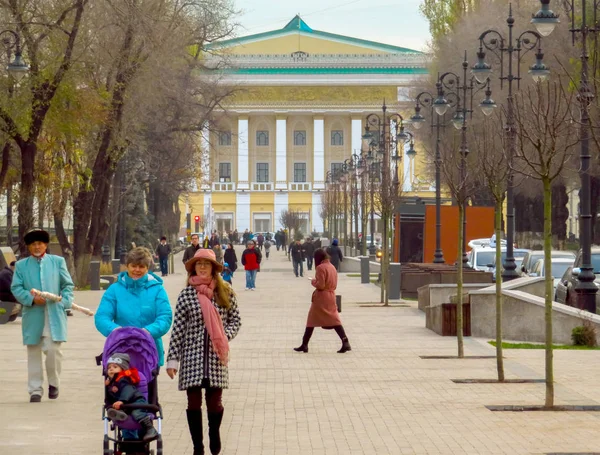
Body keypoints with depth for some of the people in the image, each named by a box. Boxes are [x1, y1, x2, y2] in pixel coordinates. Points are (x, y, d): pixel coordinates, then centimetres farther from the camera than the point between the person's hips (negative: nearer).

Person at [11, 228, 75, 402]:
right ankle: (35, 390, 11)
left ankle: (54, 383, 13)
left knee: (53, 350, -9)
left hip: (54, 316, -1)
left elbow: (68, 285, 9)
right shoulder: (21, 265, 9)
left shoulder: (58, 262, 10)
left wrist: (65, 302, -7)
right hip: (32, 316, 1)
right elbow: (16, 288, 1)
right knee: (33, 354, 4)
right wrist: (31, 298, -15)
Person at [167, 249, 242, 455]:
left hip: (216, 356, 1)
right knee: (194, 401, 2)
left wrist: (225, 336, -9)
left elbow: (235, 319, 10)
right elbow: (178, 329, -2)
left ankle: (214, 437, 33)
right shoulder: (186, 294, -2)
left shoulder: (225, 292, 2)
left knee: (214, 400, 7)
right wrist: (172, 359, -4)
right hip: (192, 356, -1)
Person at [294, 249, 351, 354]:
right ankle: (345, 343, -10)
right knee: (334, 320, 4)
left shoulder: (320, 268, -14)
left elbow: (320, 285, -20)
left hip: (321, 298, -7)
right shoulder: (332, 267, 11)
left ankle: (304, 345, 11)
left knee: (312, 321, 4)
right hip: (331, 296, 7)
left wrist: (313, 282, -1)